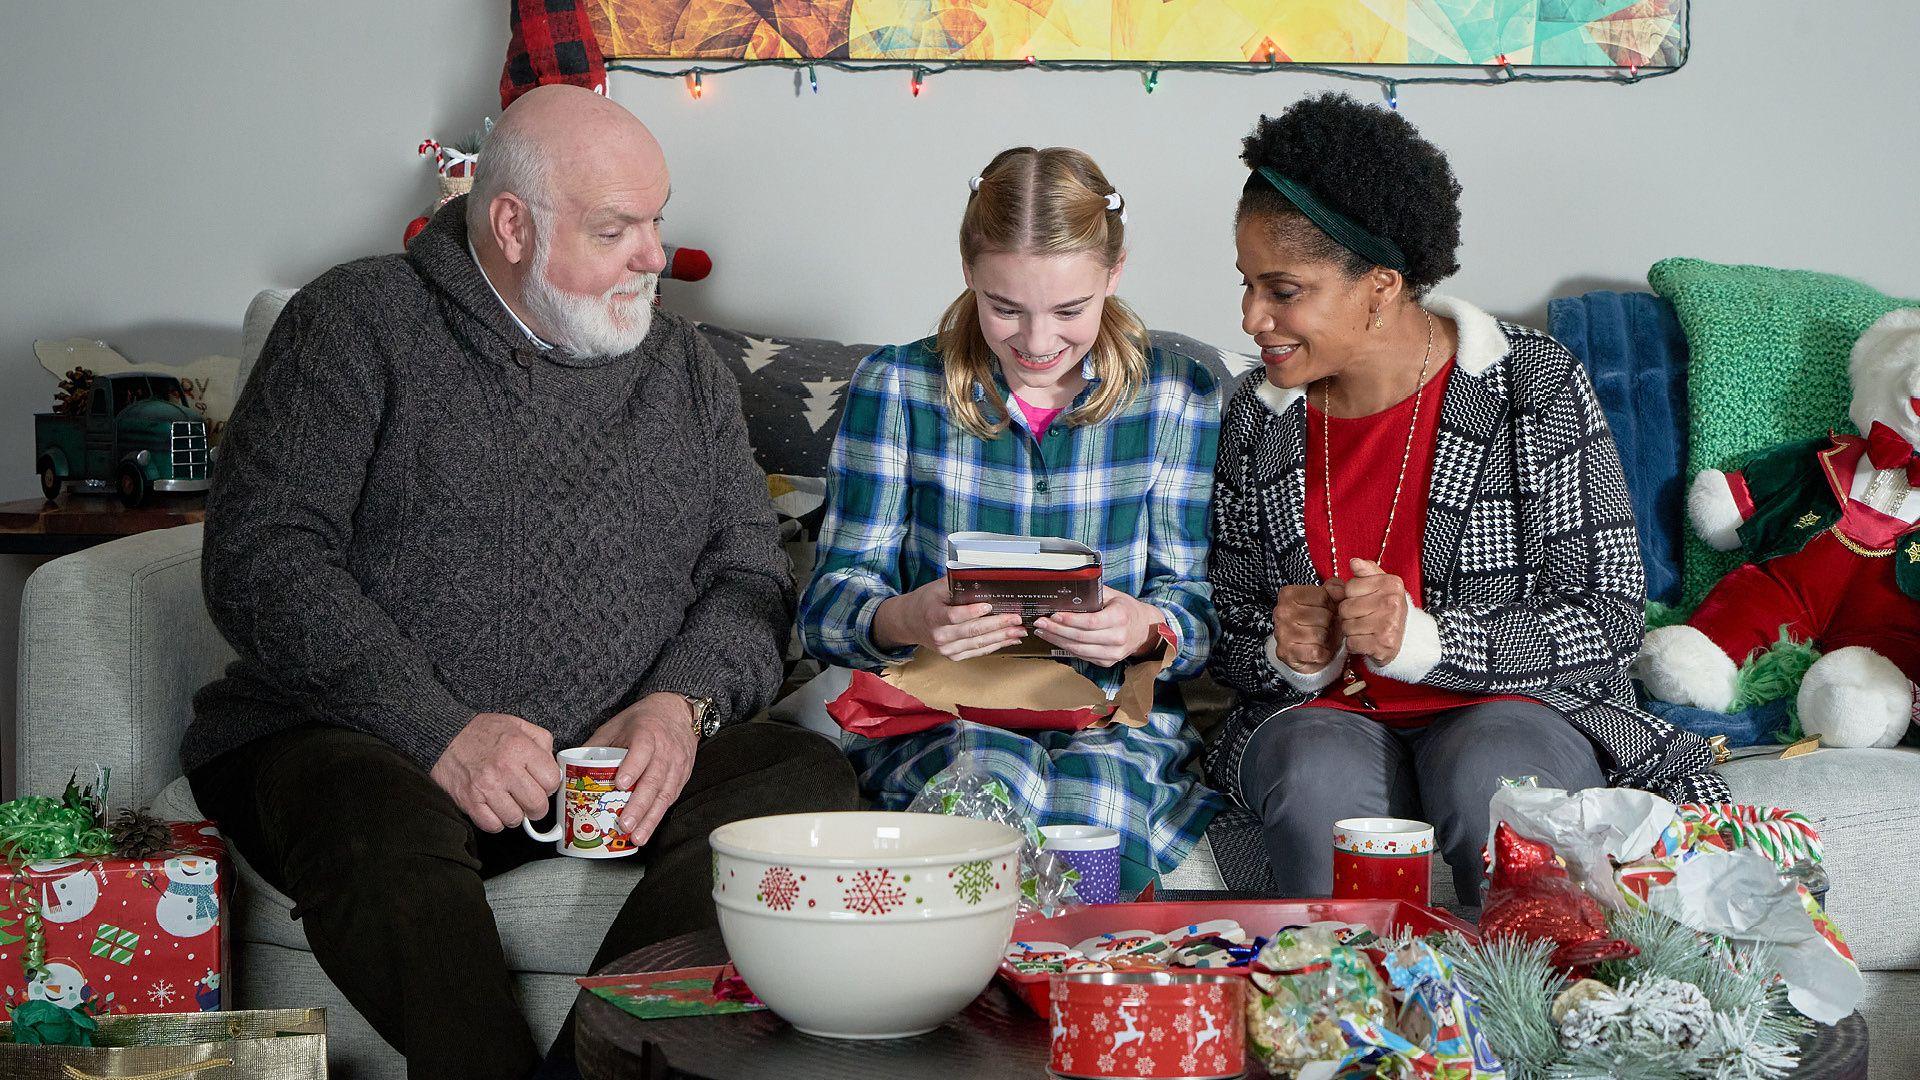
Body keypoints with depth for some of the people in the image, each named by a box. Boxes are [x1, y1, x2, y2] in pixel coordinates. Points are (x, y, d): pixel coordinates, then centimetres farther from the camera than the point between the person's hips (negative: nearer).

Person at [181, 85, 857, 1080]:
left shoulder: (683, 368, 18)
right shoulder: (359, 325, 3)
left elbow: (750, 578, 15)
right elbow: (261, 558, -8)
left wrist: (685, 702, -9)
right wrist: (440, 731, -19)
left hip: (625, 762, 4)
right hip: (362, 744, -4)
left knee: (806, 779, -24)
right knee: (380, 827, -39)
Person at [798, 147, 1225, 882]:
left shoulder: (1178, 398, 6)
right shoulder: (897, 387, 4)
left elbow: (1199, 607, 4)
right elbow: (830, 603, 0)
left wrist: (1146, 630, -21)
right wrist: (902, 620, -24)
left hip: (1116, 719, 0)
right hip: (932, 719, 0)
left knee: (1091, 794, -36)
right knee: (994, 777, -36)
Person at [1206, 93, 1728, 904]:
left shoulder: (1536, 384, -6)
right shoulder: (1258, 418, 5)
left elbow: (1609, 622, -8)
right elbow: (1231, 643, 12)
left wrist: (1422, 640, -22)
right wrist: (1290, 656, -13)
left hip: (1518, 708, -2)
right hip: (1329, 717, 2)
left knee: (1488, 775, -36)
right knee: (1322, 778, -33)